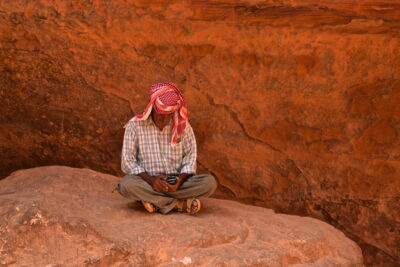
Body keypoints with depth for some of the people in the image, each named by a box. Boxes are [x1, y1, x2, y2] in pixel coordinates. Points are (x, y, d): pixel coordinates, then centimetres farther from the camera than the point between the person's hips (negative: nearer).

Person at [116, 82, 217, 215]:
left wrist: (180, 180, -17)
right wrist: (150, 179, -21)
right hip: (147, 183, -1)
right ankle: (180, 203, -25)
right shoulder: (135, 125, -2)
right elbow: (127, 161, -6)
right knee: (126, 184, -35)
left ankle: (155, 201, -21)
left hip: (176, 183, 1)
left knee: (210, 182, -23)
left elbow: (191, 158, 3)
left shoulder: (183, 126, 4)